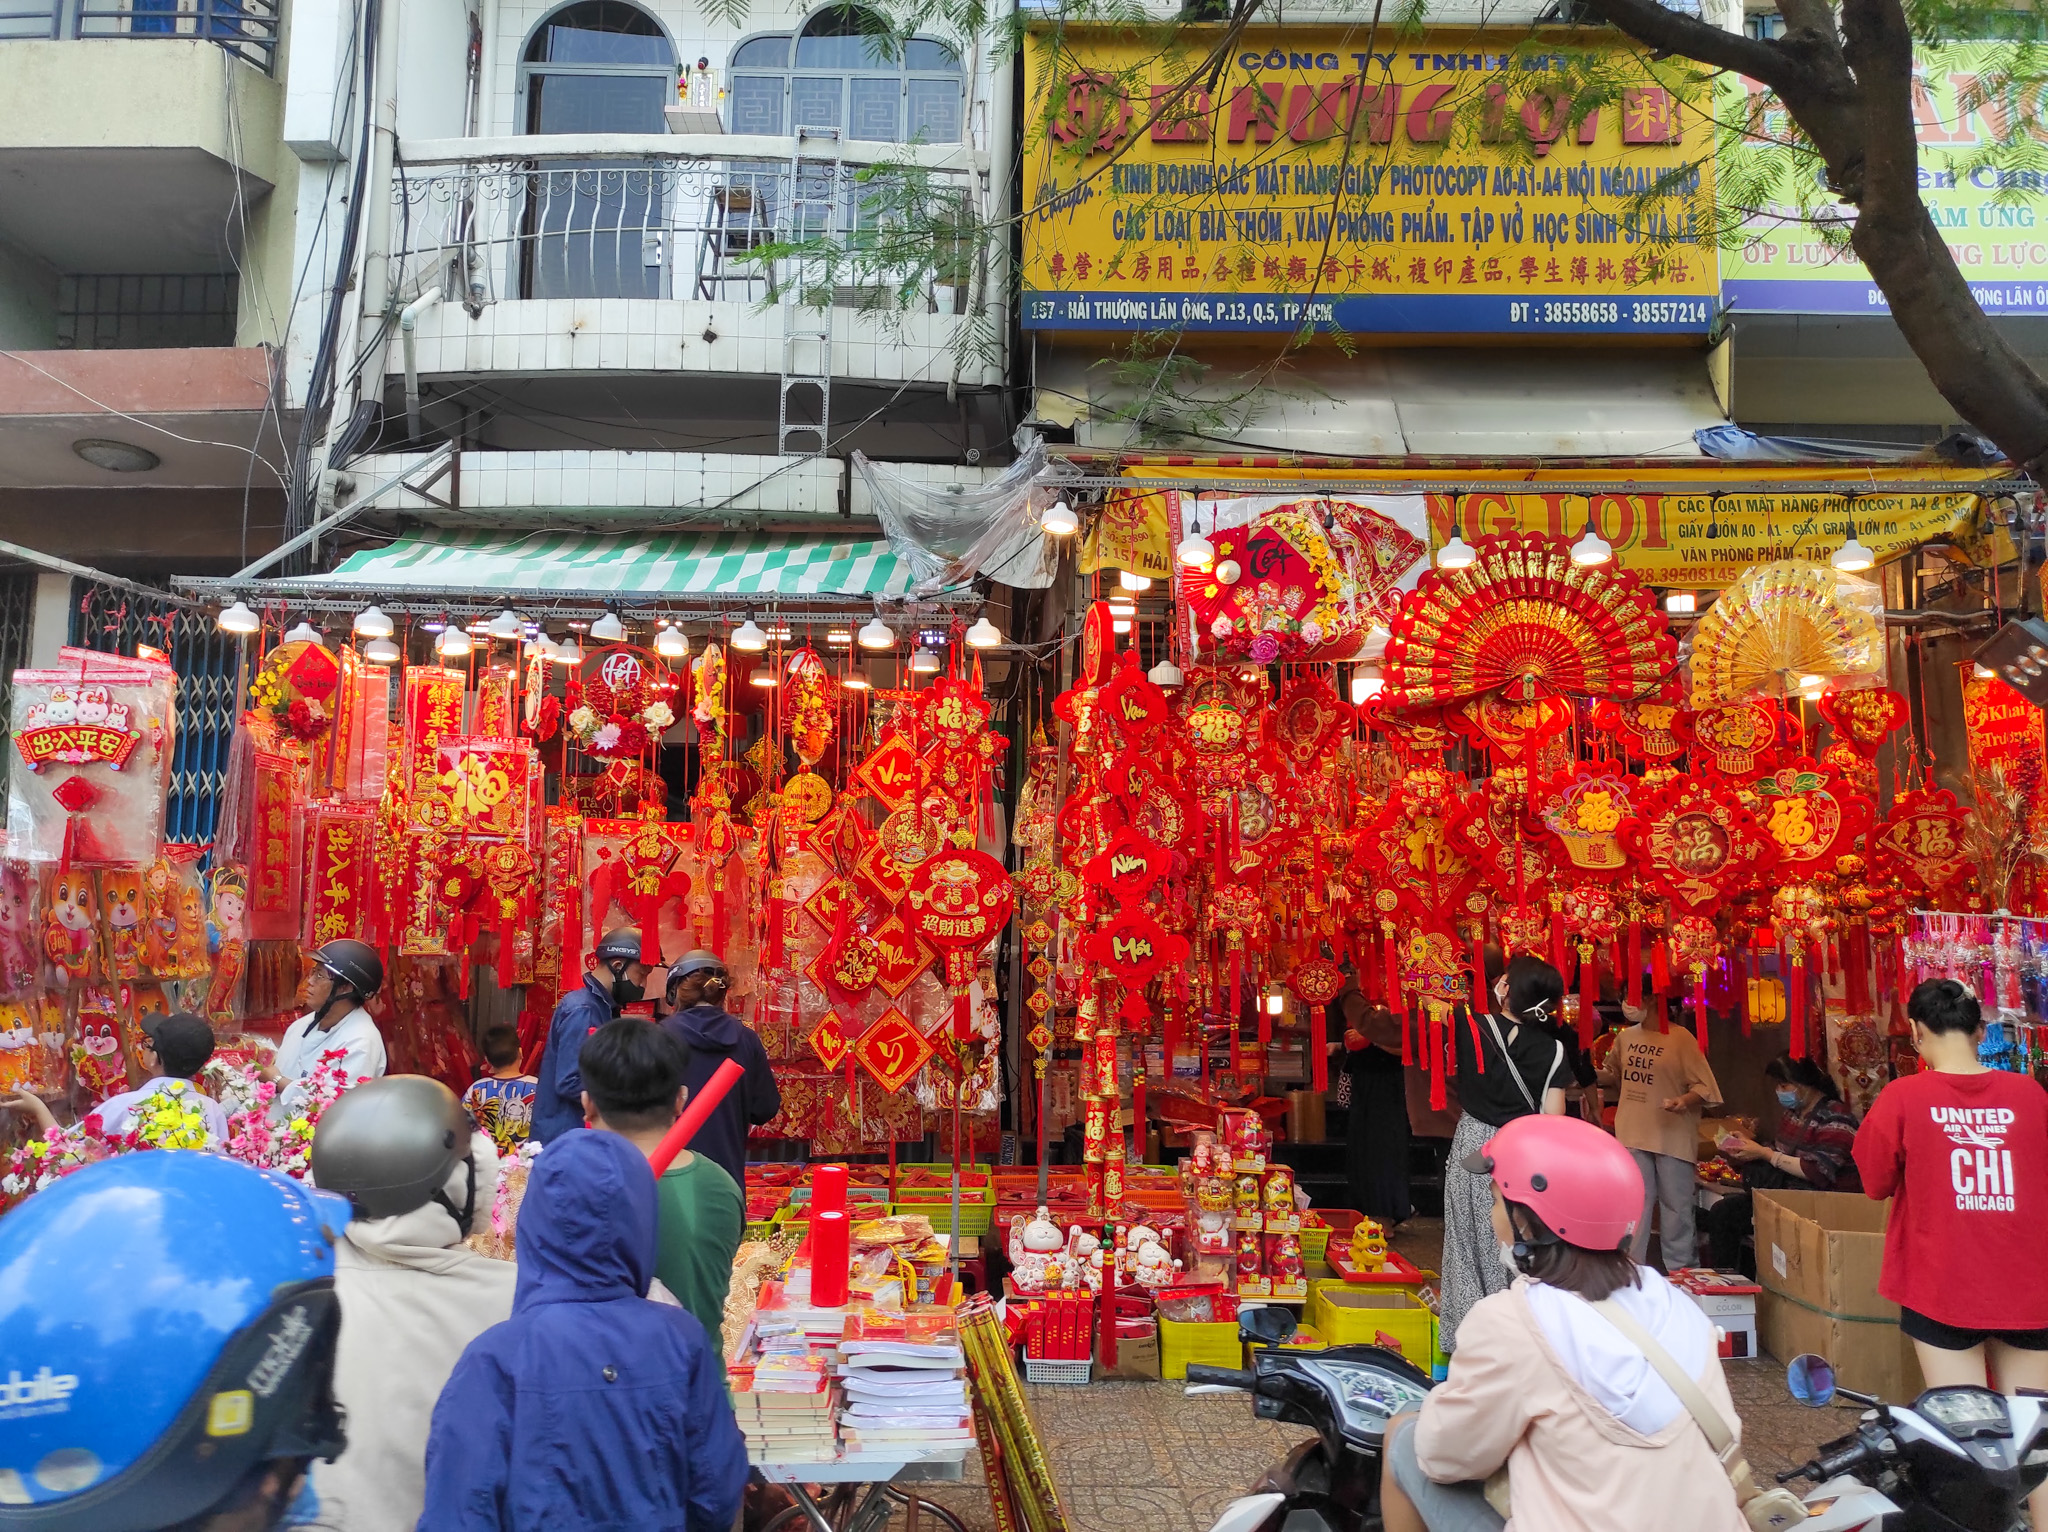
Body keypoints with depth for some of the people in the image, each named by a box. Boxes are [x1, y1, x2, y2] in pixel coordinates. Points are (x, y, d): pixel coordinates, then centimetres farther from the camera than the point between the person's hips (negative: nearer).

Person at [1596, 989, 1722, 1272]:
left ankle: (1678, 1271, 18)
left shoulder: (1680, 1038, -11)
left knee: (1675, 1205, 6)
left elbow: (1704, 1086, -11)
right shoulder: (1625, 1037, 6)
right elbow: (1614, 1075, 22)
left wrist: (1686, 1100, -29)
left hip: (1673, 1135, -5)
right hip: (1633, 1133, 5)